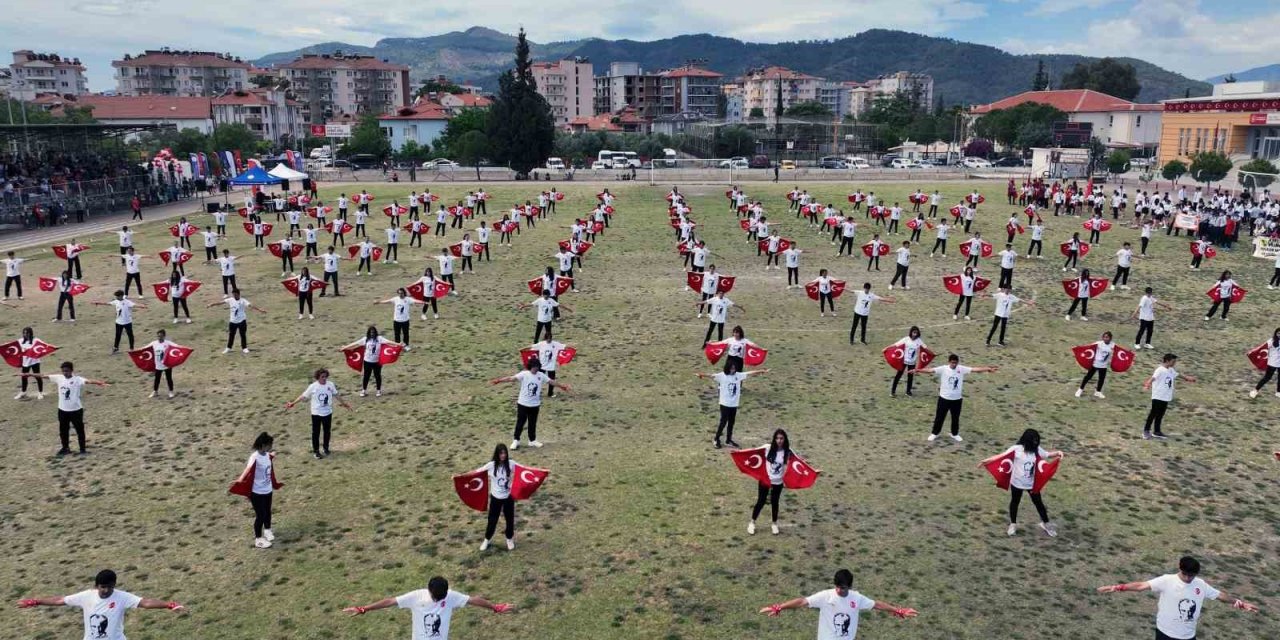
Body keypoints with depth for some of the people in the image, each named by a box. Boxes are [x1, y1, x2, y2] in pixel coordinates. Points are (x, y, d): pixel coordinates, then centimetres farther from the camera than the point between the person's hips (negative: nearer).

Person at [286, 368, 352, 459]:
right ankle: (316, 451, 20)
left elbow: (336, 395, 7)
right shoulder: (313, 386, -15)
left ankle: (326, 448, 36)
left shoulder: (330, 385, -8)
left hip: (328, 413, 3)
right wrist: (293, 403, -10)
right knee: (316, 432, 7)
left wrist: (344, 404, 16)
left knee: (327, 431, 16)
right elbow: (303, 396, -7)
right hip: (316, 413, -3)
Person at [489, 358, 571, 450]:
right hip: (523, 403, -3)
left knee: (533, 423, 13)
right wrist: (499, 380, -35)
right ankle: (516, 441, 15)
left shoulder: (541, 375, -1)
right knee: (520, 422, 3)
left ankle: (532, 440, 26)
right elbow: (512, 378, -23)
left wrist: (562, 386, 8)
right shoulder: (524, 374, -14)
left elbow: (551, 382, 7)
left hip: (535, 404, 3)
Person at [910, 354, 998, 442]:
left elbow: (975, 369, -10)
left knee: (955, 418, 16)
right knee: (939, 417, 8)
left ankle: (955, 434, 35)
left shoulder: (961, 369, -5)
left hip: (957, 399, 2)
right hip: (944, 398, -2)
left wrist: (989, 369, -18)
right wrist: (918, 370, -40)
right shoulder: (943, 369, -13)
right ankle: (935, 433, 25)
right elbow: (931, 370, -25)